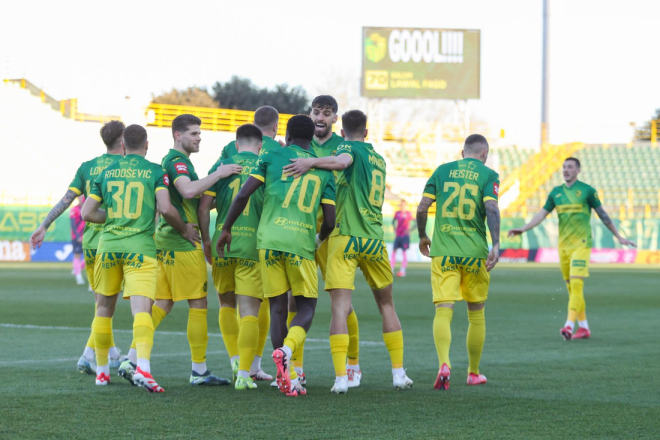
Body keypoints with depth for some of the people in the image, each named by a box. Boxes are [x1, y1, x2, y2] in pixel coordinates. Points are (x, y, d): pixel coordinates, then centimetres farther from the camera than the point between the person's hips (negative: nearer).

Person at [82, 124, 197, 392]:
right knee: (142, 309, -13)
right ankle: (143, 367, -34)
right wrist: (184, 229, 6)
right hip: (140, 247, -3)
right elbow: (165, 209, -11)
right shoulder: (155, 172, 1)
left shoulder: (107, 172, 10)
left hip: (108, 246, 3)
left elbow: (87, 213, 9)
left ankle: (101, 370, 24)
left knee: (104, 308, 17)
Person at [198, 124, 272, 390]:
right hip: (254, 245, -2)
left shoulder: (222, 165, 5)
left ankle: (236, 361, 11)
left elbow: (204, 206, 1)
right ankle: (246, 372, -6)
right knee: (250, 310, 0)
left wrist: (206, 240, 12)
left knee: (226, 304, 20)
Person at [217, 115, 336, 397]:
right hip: (301, 243, 0)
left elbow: (243, 195, 0)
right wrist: (319, 239, 31)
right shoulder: (324, 170, 13)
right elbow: (329, 220, 10)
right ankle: (286, 349, -21)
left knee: (277, 307, 7)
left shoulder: (272, 157, 9)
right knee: (306, 307, 10)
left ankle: (288, 380, 3)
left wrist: (226, 229, 11)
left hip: (269, 240, 0)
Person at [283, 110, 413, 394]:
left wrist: (311, 162, -24)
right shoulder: (379, 159, 20)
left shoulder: (348, 147, 0)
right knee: (386, 305, 17)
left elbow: (342, 161, -25)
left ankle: (341, 377, -18)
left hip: (345, 237, -5)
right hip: (374, 240, 5)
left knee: (340, 307, -9)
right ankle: (398, 373, 18)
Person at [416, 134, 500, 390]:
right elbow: (491, 208, -13)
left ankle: (444, 364, -29)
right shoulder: (488, 175, 2)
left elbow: (422, 207, 6)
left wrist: (422, 237, 20)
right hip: (475, 253, -1)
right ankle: (474, 373, 23)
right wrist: (495, 245, -17)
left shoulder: (442, 170, 9)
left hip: (443, 252, 1)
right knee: (476, 313, 14)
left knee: (443, 311, -6)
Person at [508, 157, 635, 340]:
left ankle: (569, 325, -23)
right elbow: (542, 214, 11)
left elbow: (603, 215, 4)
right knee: (571, 287, 7)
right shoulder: (556, 192, 11)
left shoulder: (587, 190, -1)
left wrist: (619, 237, 7)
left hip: (581, 244, -6)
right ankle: (584, 328, 15)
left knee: (576, 284, -16)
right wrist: (523, 229, -1)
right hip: (563, 246, 6)